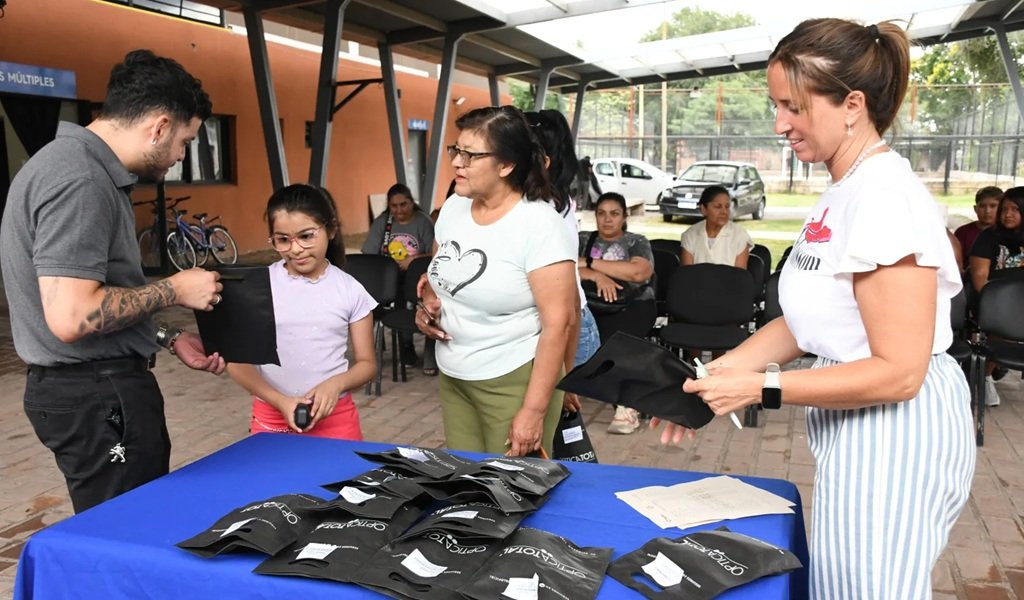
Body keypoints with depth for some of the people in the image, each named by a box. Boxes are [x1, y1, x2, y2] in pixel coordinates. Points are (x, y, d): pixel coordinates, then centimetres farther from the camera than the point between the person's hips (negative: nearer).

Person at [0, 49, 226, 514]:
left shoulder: (89, 168, 12)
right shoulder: (79, 181, -20)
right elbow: (71, 317, -28)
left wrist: (168, 340, 15)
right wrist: (173, 290, -16)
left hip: (105, 386, 10)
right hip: (97, 395, -10)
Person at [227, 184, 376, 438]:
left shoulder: (350, 290, -2)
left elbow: (367, 363, 4)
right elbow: (237, 362, -1)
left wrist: (336, 383, -16)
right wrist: (280, 401, -14)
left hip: (334, 416, 0)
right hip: (272, 417, 0)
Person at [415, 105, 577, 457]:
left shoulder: (538, 224, -18)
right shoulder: (453, 207, 2)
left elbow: (559, 322, -19)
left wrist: (534, 409, -20)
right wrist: (428, 303, -4)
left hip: (513, 382, -6)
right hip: (452, 378, 6)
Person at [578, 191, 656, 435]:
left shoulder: (637, 242, 10)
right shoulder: (583, 239, 16)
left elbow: (639, 272, -11)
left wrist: (590, 263, -7)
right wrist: (597, 276, -16)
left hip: (633, 305, -2)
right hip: (592, 305, 2)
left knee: (613, 339, -32)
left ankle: (627, 403, -17)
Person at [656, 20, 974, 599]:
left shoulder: (885, 197, -22)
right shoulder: (843, 193, 7)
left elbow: (898, 372, -24)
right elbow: (808, 322, 9)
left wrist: (761, 388, -23)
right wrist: (719, 372, -1)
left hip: (894, 434, -9)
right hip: (859, 430, 9)